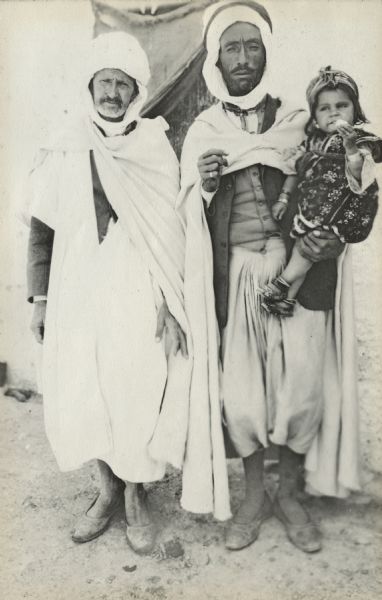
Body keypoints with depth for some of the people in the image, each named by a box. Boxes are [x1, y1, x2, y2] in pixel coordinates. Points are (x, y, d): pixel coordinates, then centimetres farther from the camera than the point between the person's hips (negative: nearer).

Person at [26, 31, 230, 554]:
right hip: (78, 298, 2)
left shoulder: (156, 150, 3)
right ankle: (108, 488, 31)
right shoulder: (63, 152, 6)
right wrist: (40, 300, 4)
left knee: (140, 397, 1)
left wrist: (171, 303, -6)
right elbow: (42, 230, 8)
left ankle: (136, 495, 25)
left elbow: (173, 231, 1)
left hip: (138, 300, -2)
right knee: (82, 397, 7)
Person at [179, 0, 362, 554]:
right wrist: (204, 187, -10)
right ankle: (254, 496, 27)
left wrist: (332, 238, -11)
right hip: (234, 275, 0)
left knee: (302, 387, 0)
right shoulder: (202, 132, 10)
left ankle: (290, 496, 26)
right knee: (241, 390, 2)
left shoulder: (300, 124, 9)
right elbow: (188, 217, 10)